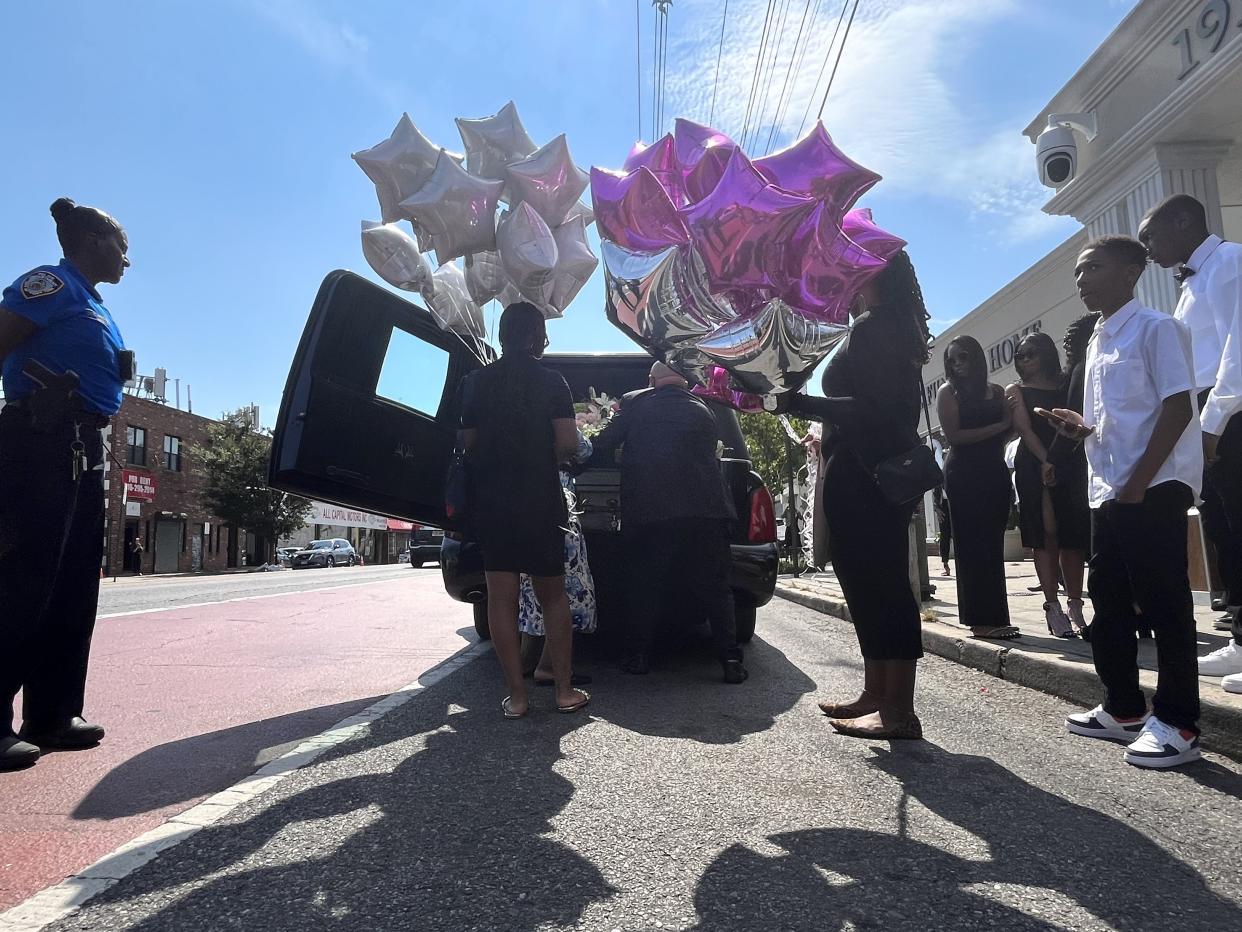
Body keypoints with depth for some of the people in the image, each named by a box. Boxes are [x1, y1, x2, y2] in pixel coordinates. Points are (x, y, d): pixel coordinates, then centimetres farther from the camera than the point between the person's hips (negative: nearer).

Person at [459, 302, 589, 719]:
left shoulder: (475, 382, 3)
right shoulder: (550, 382, -3)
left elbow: (468, 444, 2)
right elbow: (568, 445, -8)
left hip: (491, 501, 2)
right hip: (541, 501, -1)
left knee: (501, 597, 4)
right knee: (553, 595, 9)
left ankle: (516, 695, 6)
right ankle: (565, 690, 11)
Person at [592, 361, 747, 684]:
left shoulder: (634, 404, 7)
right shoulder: (704, 410, 16)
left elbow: (604, 443, 6)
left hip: (648, 512, -1)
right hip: (704, 510, 2)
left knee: (646, 585, 11)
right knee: (715, 587, 7)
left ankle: (640, 655, 14)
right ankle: (730, 660, 3)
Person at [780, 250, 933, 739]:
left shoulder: (871, 327, -10)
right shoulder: (896, 330, 20)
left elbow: (868, 408, -20)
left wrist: (800, 402, -20)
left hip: (861, 478, -11)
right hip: (884, 473, 11)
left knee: (876, 587, -9)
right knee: (877, 585, 13)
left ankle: (898, 712, -4)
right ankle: (877, 695, 22)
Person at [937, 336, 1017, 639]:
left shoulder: (996, 391, 15)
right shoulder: (948, 392, 2)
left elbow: (1011, 426, 7)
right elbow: (953, 435, -9)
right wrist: (996, 427, -7)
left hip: (995, 472, 5)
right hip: (964, 474, -5)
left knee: (993, 546, 5)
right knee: (973, 546, -5)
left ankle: (995, 617, 9)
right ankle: (980, 620, -3)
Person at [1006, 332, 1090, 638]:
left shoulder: (1066, 386, 16)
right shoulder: (1016, 391, 9)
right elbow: (1025, 430, -3)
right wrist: (1046, 461, -15)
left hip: (1069, 466, 3)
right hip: (1034, 468, -2)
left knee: (1073, 537, 1)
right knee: (1047, 535, -6)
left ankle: (1075, 608, 6)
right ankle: (1053, 608, -5)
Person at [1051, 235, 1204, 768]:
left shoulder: (1155, 329, -6)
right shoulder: (1097, 345, 18)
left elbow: (1177, 408, -14)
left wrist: (1138, 483, -19)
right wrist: (1081, 429, 2)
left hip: (1154, 489, -9)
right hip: (1108, 492, 9)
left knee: (1163, 605, -3)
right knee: (1108, 601, 12)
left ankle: (1178, 724, 7)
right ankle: (1124, 709, 23)